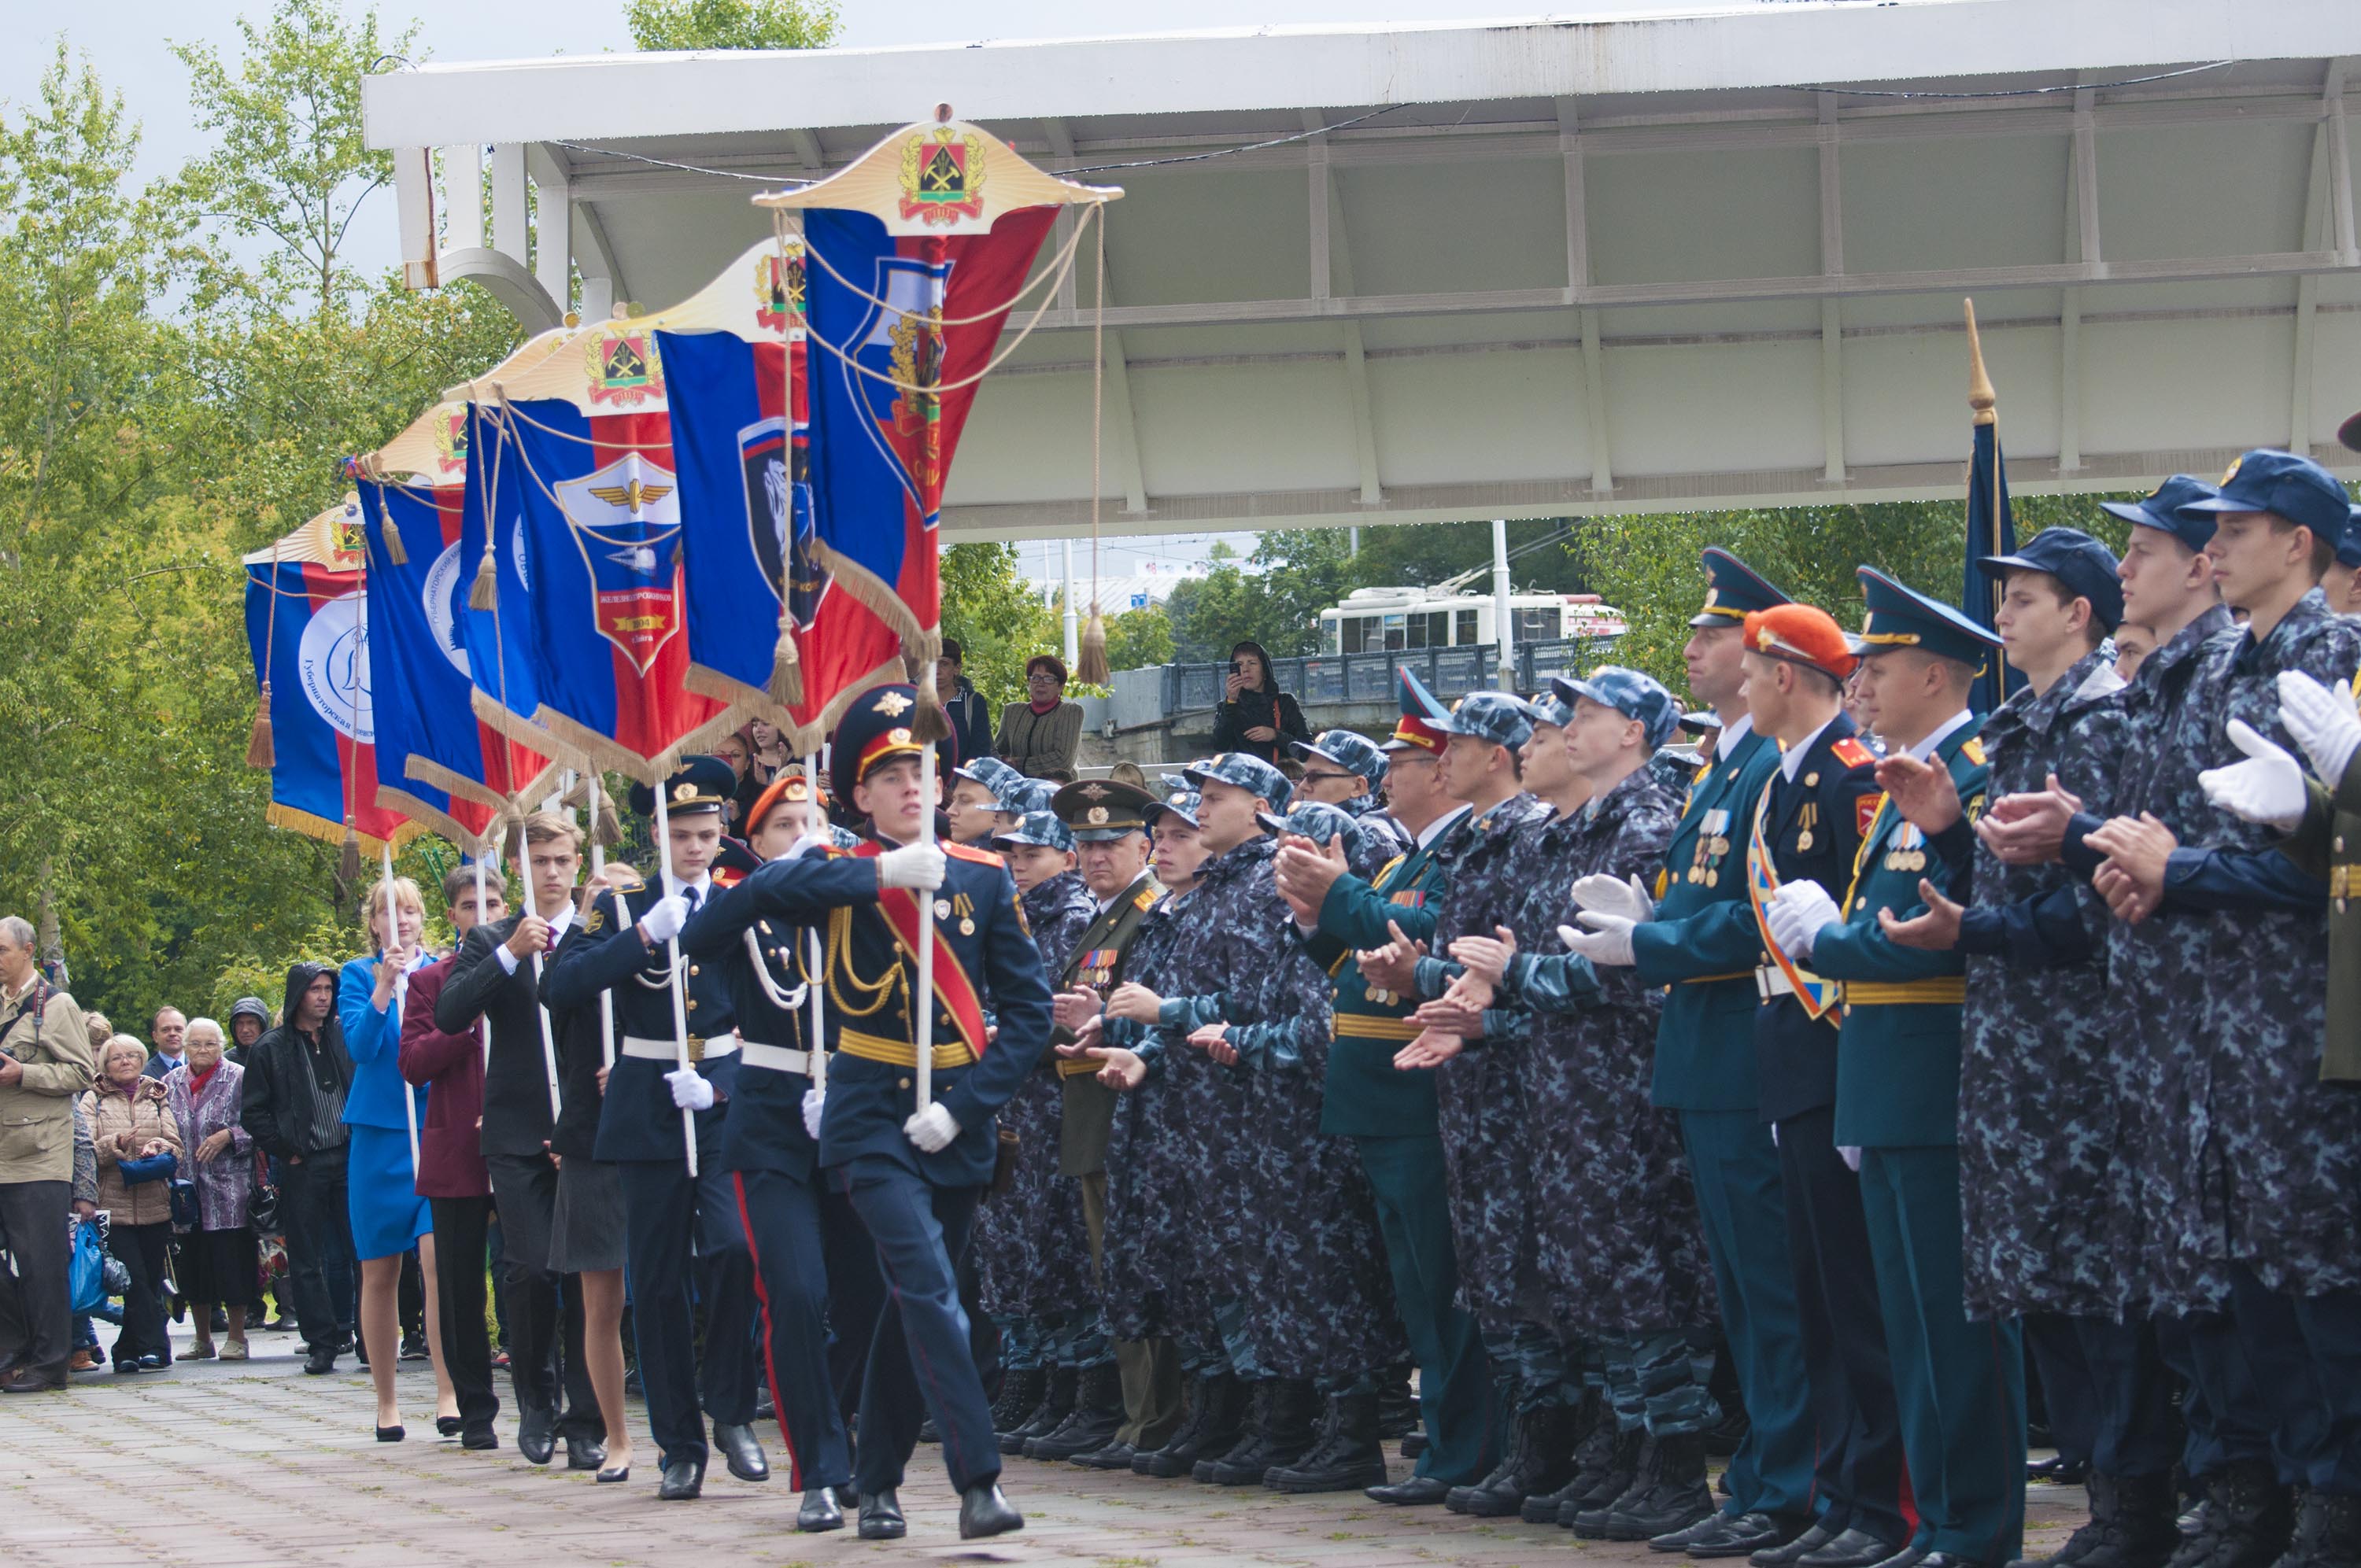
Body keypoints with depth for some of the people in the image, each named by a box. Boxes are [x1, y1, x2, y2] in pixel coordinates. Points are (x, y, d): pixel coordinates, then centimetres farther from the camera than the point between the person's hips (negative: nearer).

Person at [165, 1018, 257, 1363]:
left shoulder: (239, 1079, 0)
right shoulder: (171, 1083, 12)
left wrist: (228, 1136, -16)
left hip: (229, 1189, -4)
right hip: (184, 1189, 4)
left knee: (231, 1262, -5)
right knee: (192, 1263, 6)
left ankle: (236, 1337, 3)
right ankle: (203, 1339, 17)